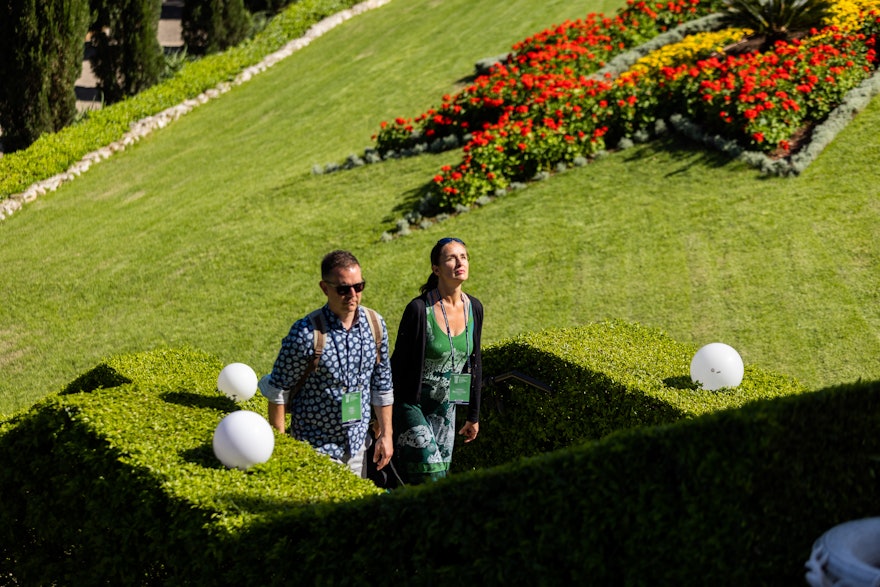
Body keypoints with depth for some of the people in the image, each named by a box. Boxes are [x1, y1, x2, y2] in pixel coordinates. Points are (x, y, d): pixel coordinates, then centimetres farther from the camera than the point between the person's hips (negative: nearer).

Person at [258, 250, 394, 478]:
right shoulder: (306, 334, -20)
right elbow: (278, 391, -10)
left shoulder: (375, 324, -4)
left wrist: (385, 434, 10)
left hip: (358, 444, 5)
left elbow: (382, 384, 7)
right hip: (316, 447, -5)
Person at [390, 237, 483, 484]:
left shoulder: (474, 308, 0)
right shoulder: (419, 309, -17)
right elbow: (398, 363, -11)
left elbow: (474, 363, 10)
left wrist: (474, 415, 14)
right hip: (413, 405, -6)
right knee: (432, 479, -13)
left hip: (446, 407, 6)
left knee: (442, 474, 8)